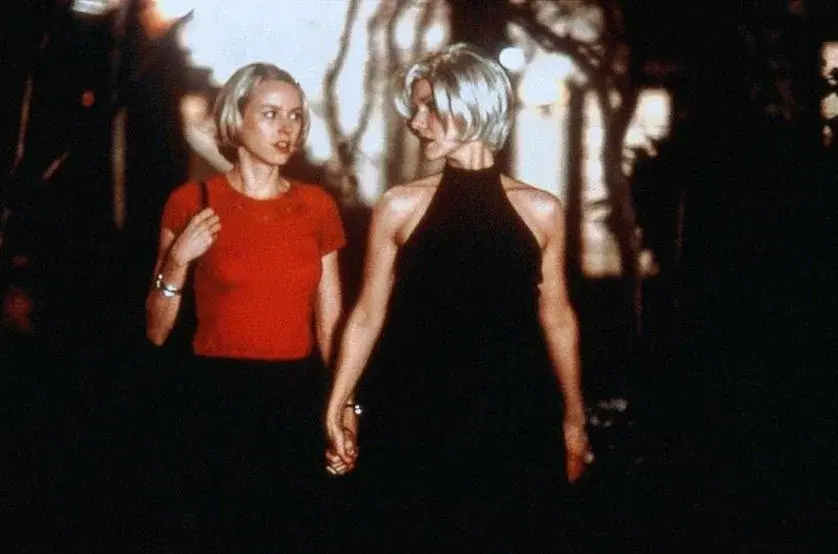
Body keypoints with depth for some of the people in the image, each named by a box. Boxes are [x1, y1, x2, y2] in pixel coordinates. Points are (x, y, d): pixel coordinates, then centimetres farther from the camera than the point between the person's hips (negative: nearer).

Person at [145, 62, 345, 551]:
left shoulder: (318, 206, 4)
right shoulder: (192, 202, -3)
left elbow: (330, 321, 10)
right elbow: (157, 331, 0)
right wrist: (178, 261, -14)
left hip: (301, 397, 2)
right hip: (221, 396, -2)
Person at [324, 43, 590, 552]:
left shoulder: (540, 210, 1)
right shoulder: (400, 207, 0)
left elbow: (557, 319, 8)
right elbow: (368, 316, 4)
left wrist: (574, 420, 12)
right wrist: (339, 408, 0)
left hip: (513, 419, 1)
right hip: (413, 419, 0)